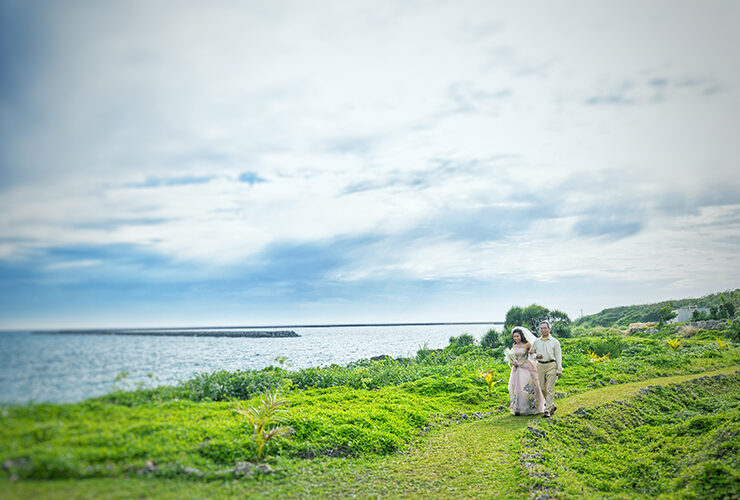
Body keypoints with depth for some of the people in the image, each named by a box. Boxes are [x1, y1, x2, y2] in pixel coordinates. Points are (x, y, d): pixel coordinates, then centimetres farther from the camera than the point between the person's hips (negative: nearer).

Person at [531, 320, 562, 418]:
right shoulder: (536, 342, 12)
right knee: (543, 388, 7)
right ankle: (552, 406, 25)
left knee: (550, 389, -8)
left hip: (551, 365, -4)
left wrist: (559, 370, -3)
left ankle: (547, 410, -7)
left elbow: (558, 357, 2)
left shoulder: (555, 342, 4)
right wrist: (536, 355, -4)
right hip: (540, 366, 4)